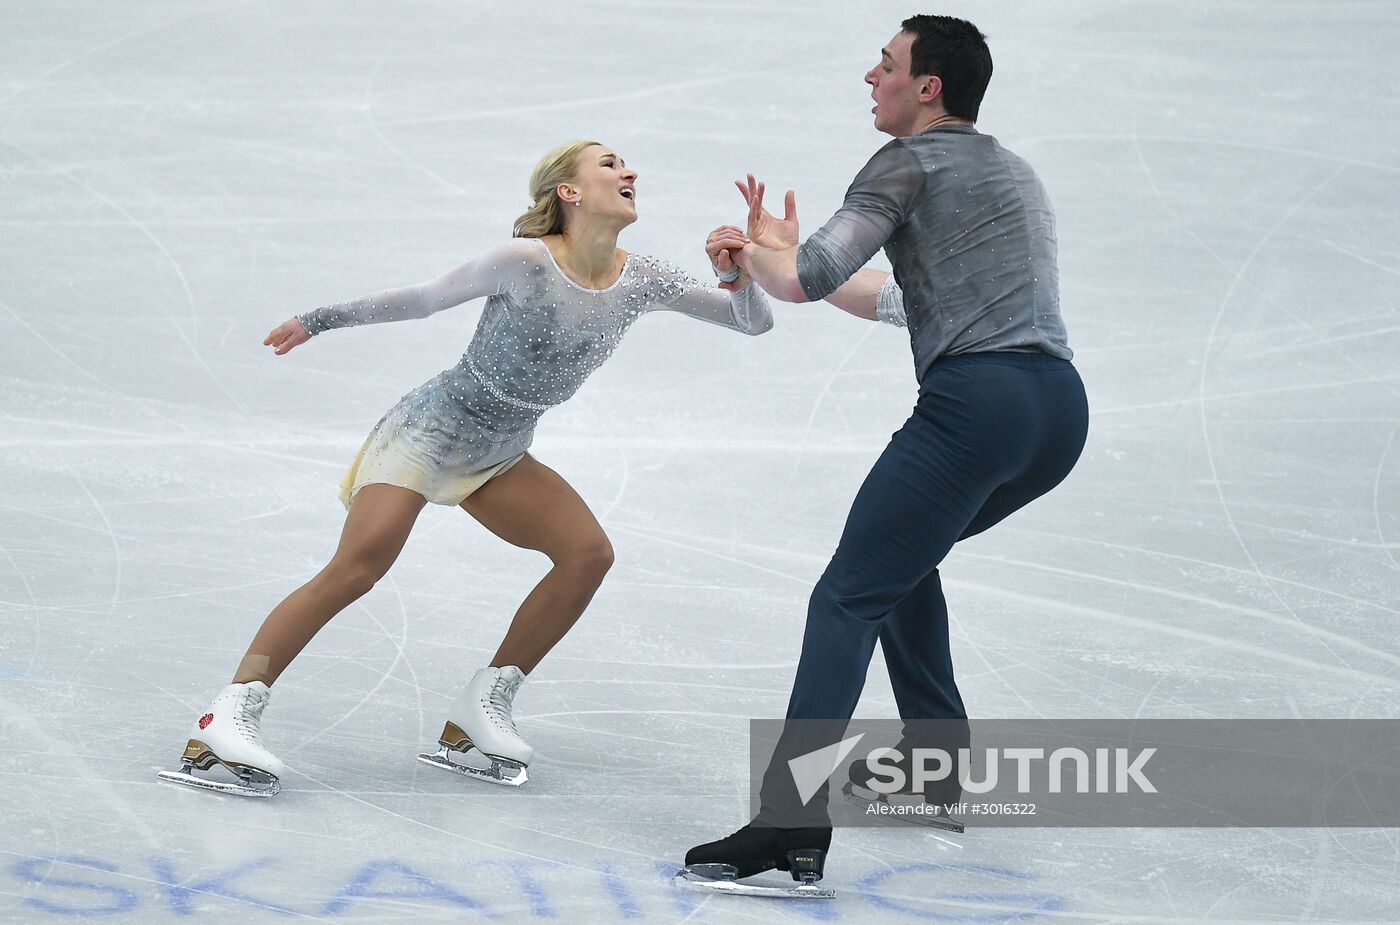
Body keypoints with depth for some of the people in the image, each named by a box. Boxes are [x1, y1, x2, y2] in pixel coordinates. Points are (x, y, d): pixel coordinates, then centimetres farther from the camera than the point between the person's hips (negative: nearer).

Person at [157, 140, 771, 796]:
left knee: (588, 553, -11)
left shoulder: (643, 283, -6)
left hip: (499, 457, 7)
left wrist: (737, 276, -25)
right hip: (429, 429, -7)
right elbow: (425, 299, -10)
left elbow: (754, 322, -3)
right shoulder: (524, 262, -23)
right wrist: (319, 321, -1)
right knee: (359, 564, -26)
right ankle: (223, 722, -28)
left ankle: (480, 714, -1)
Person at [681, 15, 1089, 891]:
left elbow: (806, 282, -5)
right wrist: (790, 251, 35)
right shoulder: (1013, 172, 28)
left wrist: (754, 256, 16)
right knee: (906, 553, 29)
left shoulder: (912, 162, 2)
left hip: (978, 400, -9)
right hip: (1060, 406, 9)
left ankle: (792, 825, -23)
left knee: (848, 598, -10)